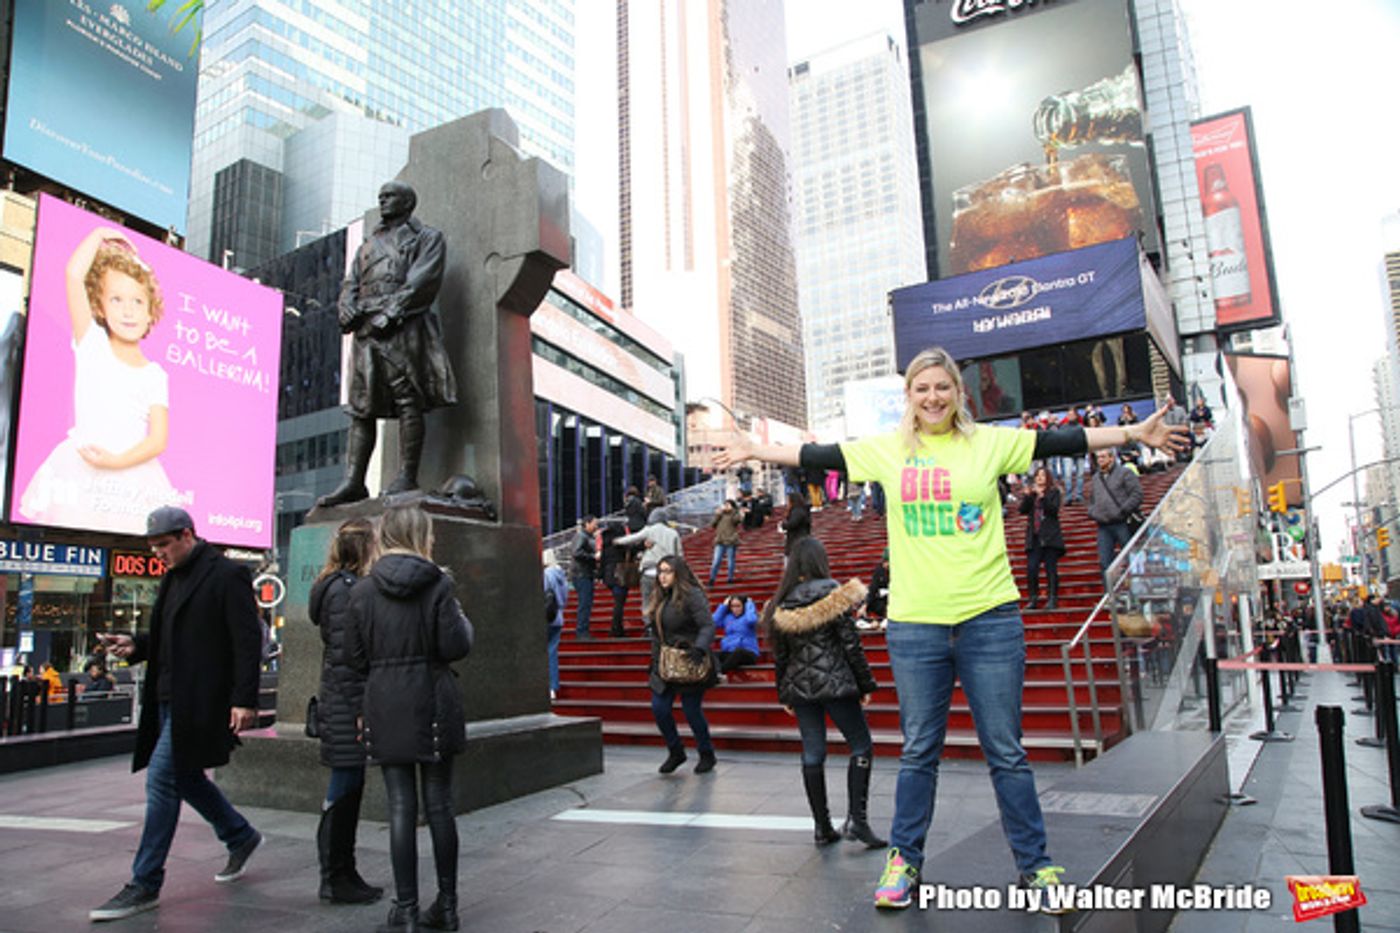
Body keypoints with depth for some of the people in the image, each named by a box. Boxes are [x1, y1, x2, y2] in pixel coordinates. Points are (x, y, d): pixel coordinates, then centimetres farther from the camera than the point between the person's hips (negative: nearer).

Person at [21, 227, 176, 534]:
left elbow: (158, 440, -1)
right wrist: (100, 234, 7)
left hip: (132, 475, 0)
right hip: (80, 475, 0)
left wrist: (118, 460, -17)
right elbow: (73, 274, -4)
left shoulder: (155, 375, 7)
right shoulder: (93, 345, 7)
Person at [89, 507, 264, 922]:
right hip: (170, 697, 9)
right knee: (183, 776, 16)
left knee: (163, 778, -8)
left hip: (199, 701, -9)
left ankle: (145, 885, 4)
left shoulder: (227, 575, -12)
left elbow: (248, 640, -16)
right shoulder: (173, 578, 15)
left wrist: (245, 699, -21)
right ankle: (241, 837, 35)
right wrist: (136, 645, 2)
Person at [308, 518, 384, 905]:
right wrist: (360, 710, -20)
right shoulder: (347, 589, -15)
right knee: (344, 790, -1)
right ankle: (337, 880, 10)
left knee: (347, 790, 15)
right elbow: (344, 654, -20)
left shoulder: (341, 586, 15)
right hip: (347, 703, -10)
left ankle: (341, 875, 25)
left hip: (341, 702, 10)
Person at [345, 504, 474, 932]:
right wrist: (463, 620, 9)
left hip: (385, 707, 1)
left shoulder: (361, 590, 0)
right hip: (433, 703, -1)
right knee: (439, 804, 9)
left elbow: (356, 656, 2)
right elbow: (455, 647, -11)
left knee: (401, 807, 6)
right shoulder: (438, 583, -7)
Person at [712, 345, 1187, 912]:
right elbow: (820, 456, 9)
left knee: (1006, 751, 9)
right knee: (919, 752, 11)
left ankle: (1035, 864, 24)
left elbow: (1058, 441, 4)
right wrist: (756, 452, 11)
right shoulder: (888, 450, 6)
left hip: (990, 618, 0)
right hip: (914, 624, 1)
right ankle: (904, 860, 25)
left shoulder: (989, 442, 4)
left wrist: (1133, 434, 0)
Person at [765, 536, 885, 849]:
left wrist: (784, 695, 17)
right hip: (834, 682, -4)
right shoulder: (832, 594, -8)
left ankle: (822, 826, 13)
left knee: (812, 754, 9)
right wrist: (866, 684, -1)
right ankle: (856, 819, -2)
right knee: (861, 746, 7)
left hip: (799, 687, 4)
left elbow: (780, 654, 8)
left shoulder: (781, 604, 5)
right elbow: (850, 644, -8)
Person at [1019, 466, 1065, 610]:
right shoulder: (1031, 493, 15)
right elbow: (1022, 510, 3)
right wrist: (1028, 495, -9)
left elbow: (1054, 510, -8)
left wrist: (1042, 496, -15)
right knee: (1031, 568, -6)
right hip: (1034, 537, 3)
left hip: (1050, 537, -3)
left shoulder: (1054, 492, 6)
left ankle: (1053, 598, 1)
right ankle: (1034, 598, 1)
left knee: (1051, 568, -4)